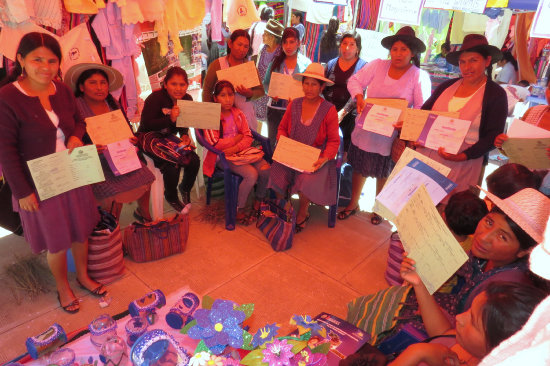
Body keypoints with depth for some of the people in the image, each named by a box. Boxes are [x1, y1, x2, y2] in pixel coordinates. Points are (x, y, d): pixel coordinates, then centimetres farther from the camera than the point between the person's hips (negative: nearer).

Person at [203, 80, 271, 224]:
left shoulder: (238, 114, 11)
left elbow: (248, 136, 3)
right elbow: (214, 143, -14)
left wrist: (237, 148, -17)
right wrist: (236, 138, -5)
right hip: (222, 156, -5)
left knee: (266, 169, -19)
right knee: (252, 174, -27)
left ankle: (259, 202, 6)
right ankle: (240, 210, -6)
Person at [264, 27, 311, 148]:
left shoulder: (306, 63, 2)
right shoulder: (276, 62, 7)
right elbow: (266, 83, 11)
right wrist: (271, 93, -9)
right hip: (275, 108, 2)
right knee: (271, 142, 9)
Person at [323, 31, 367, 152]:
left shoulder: (363, 66, 1)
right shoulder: (331, 64, 13)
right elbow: (323, 88, 11)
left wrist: (343, 112, -19)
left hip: (350, 115, -3)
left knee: (347, 147, -5)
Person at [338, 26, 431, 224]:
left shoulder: (420, 76, -5)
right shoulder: (377, 65, 0)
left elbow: (422, 109, -8)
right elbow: (354, 81, 1)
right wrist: (359, 98, -19)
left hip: (390, 135, -1)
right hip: (365, 131, 2)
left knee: (383, 174, 14)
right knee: (359, 168, 14)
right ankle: (353, 204, 35)